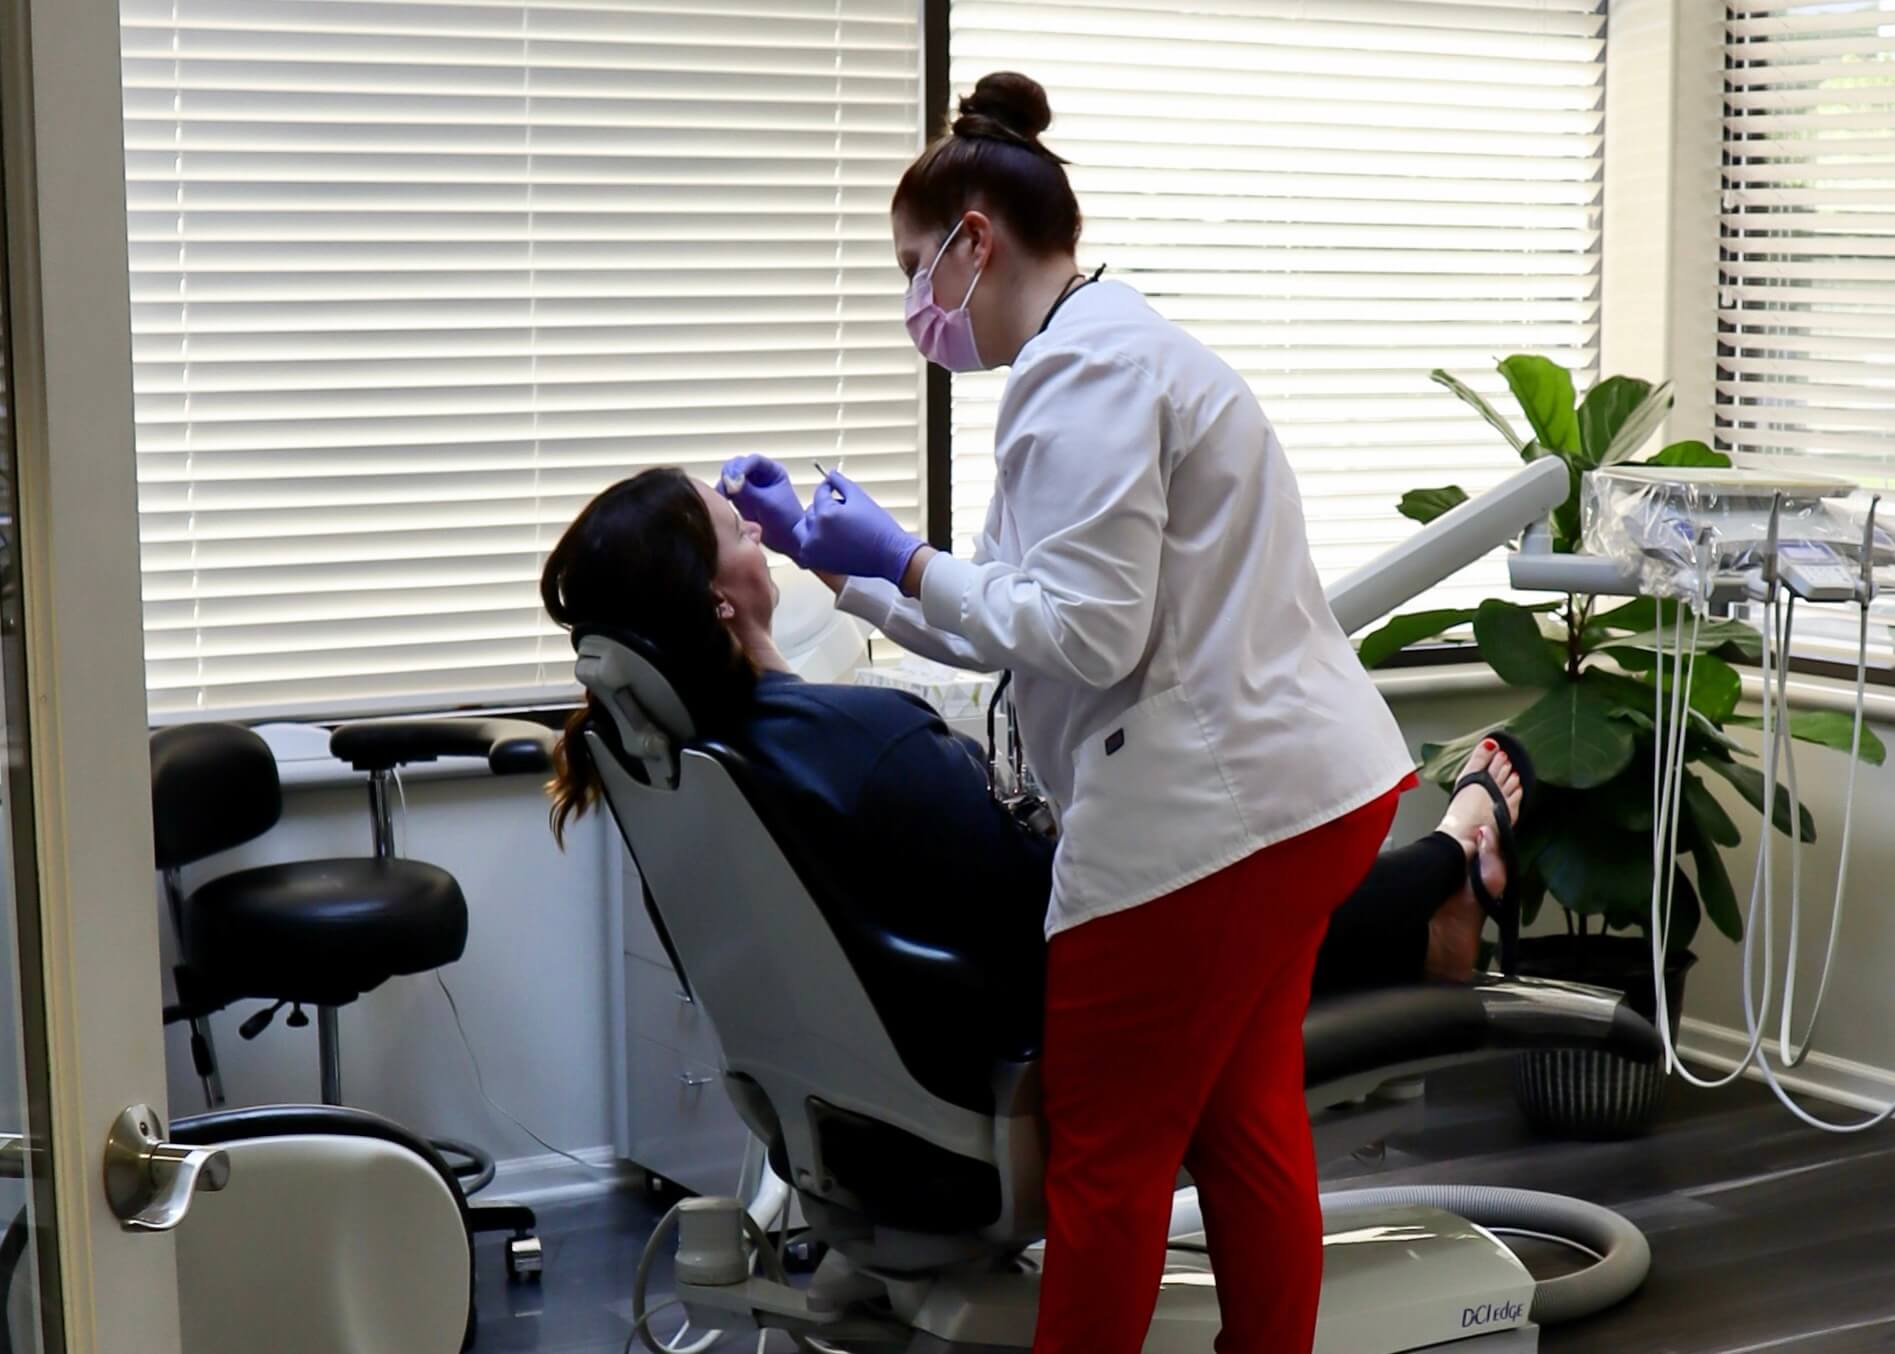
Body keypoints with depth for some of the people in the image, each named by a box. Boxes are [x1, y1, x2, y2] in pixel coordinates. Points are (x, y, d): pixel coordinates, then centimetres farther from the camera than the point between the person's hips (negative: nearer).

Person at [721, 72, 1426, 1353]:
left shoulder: (1084, 366, -14)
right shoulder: (1110, 347, 18)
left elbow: (1087, 630, -21)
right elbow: (1013, 619, 19)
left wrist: (903, 562, -11)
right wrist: (830, 552, 18)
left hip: (1210, 805, -10)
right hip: (1296, 781, 10)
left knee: (1107, 1153, 1)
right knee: (1246, 1124, 16)